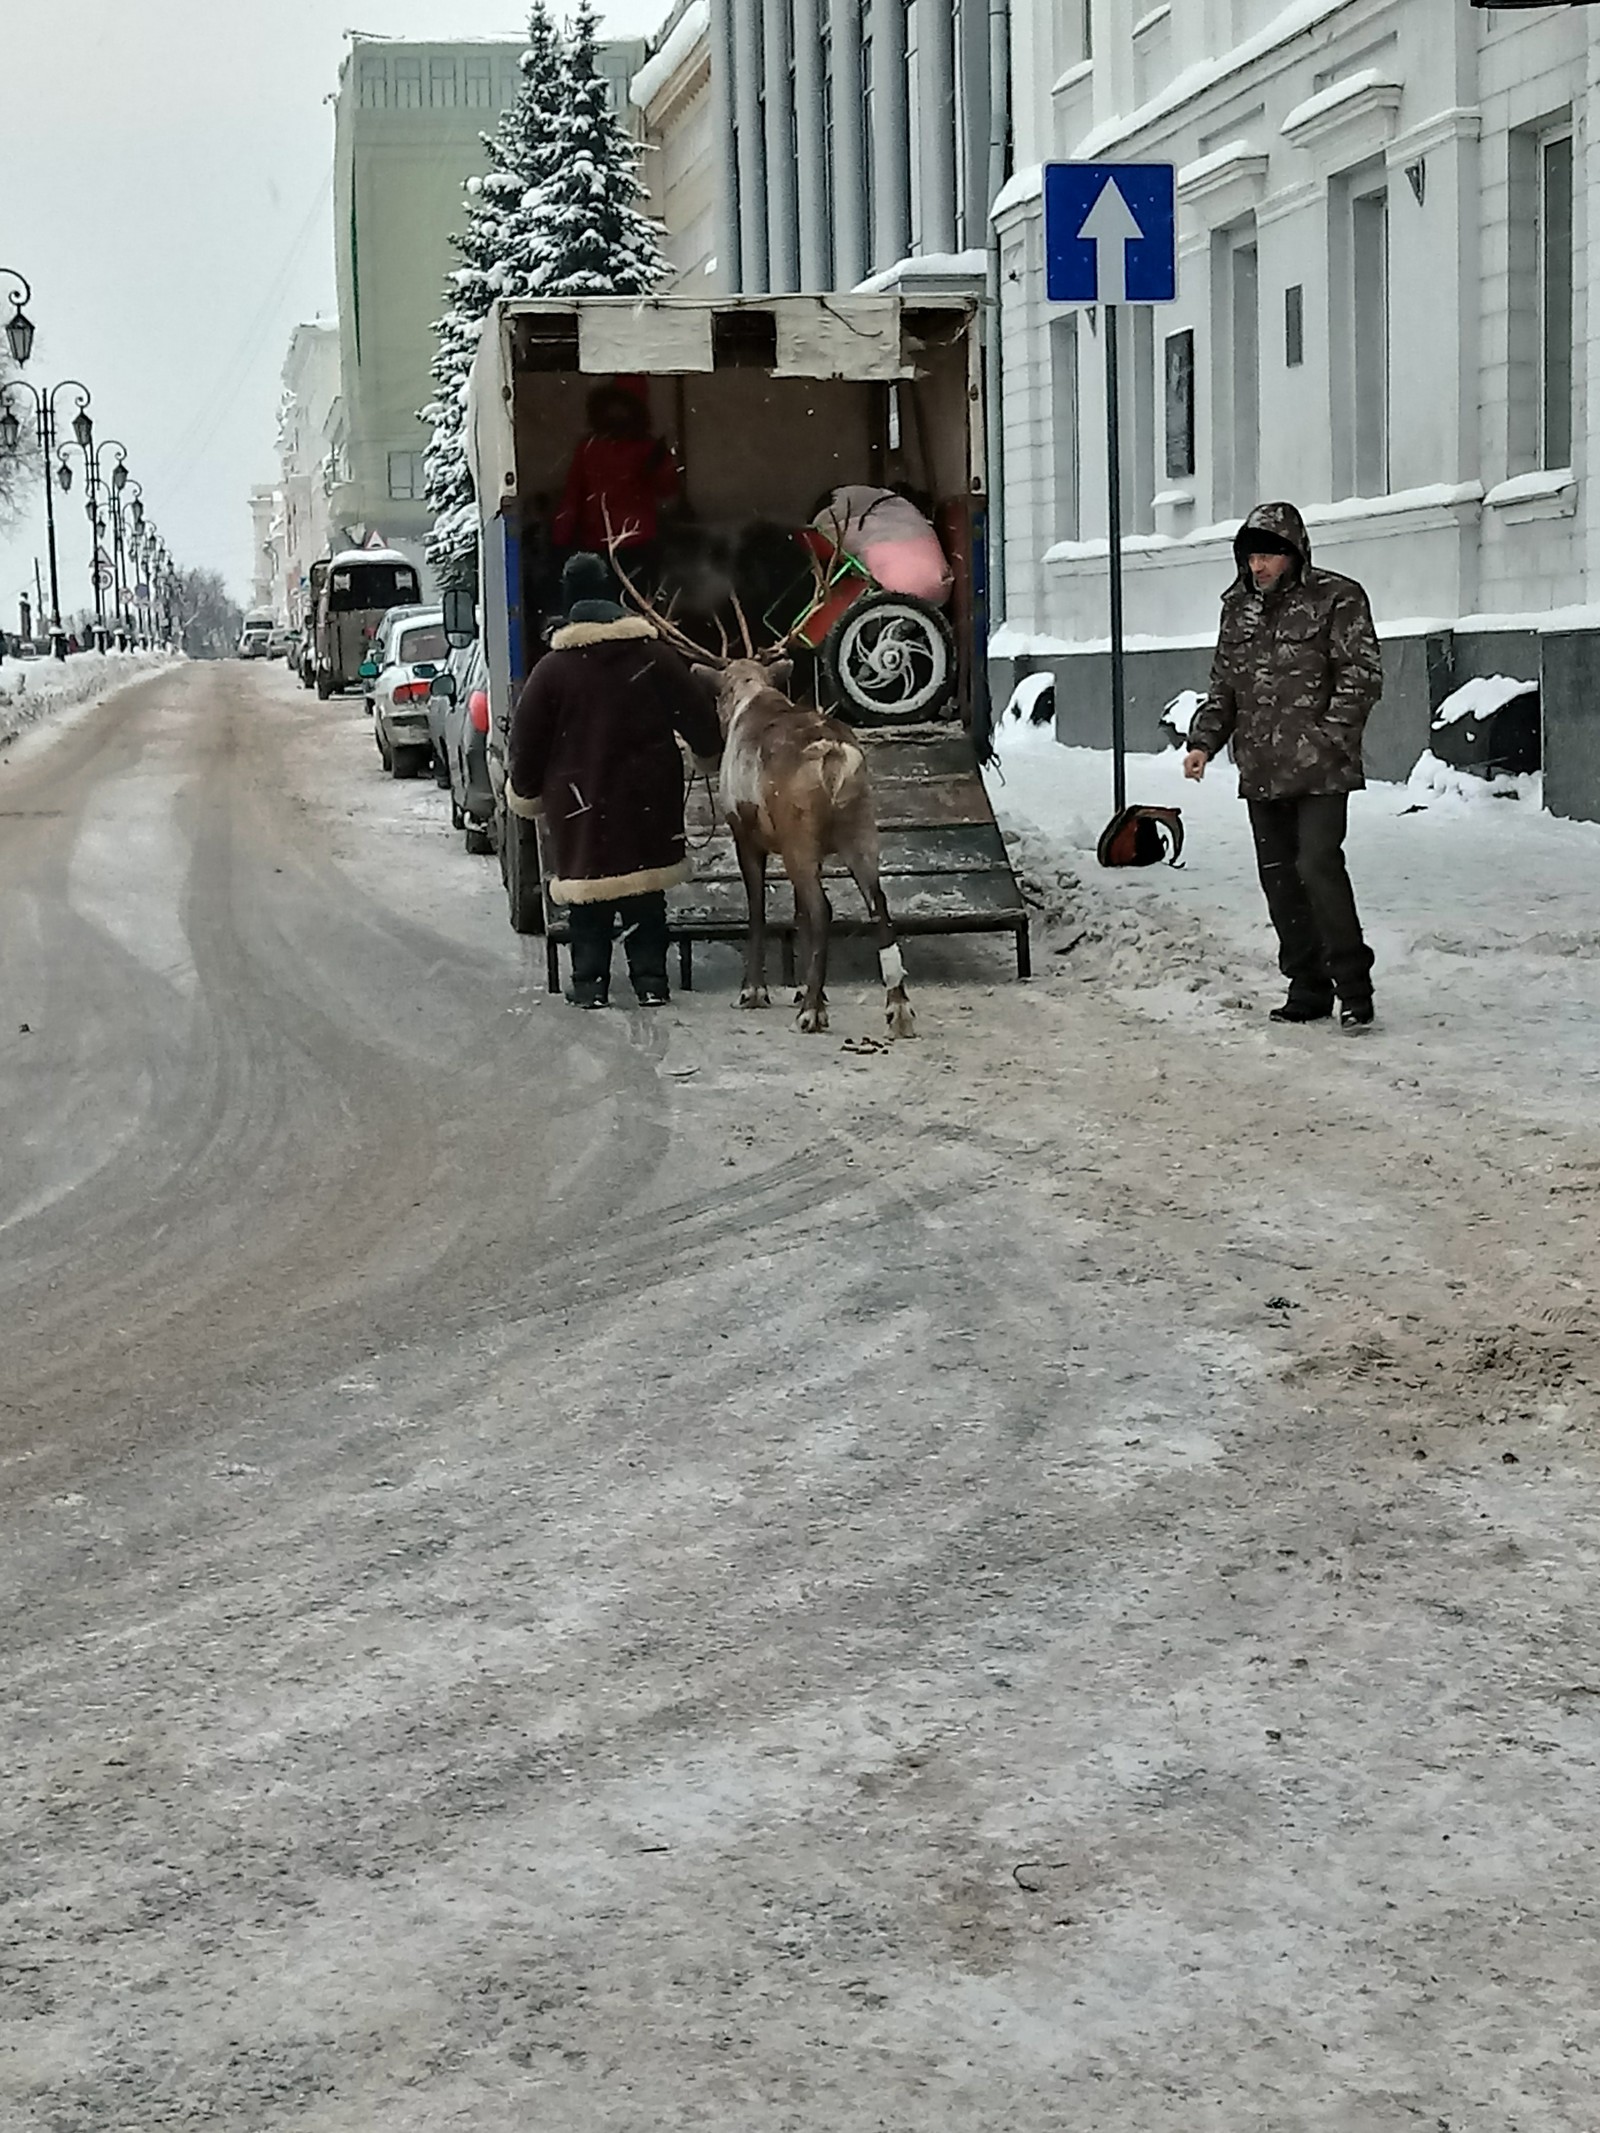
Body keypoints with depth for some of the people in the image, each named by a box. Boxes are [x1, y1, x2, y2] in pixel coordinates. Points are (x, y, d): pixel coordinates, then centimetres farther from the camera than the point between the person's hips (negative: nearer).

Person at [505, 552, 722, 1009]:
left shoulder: (552, 669, -7)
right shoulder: (654, 657, -3)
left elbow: (527, 740, -2)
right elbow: (696, 715, 5)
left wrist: (524, 791, 13)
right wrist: (709, 755, 23)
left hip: (579, 800, -1)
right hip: (646, 797, 2)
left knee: (587, 887, 6)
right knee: (646, 889, 10)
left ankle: (590, 983, 4)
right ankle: (650, 979, 10)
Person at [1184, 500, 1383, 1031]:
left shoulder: (1336, 600, -4)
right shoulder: (1239, 608, 15)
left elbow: (1361, 676, -7)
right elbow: (1224, 687, 21)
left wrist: (1328, 738, -17)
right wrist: (1204, 741, 8)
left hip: (1319, 769, -7)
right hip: (1261, 773, 7)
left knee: (1317, 865, -16)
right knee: (1279, 878, 7)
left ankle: (1354, 987, -7)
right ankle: (1309, 988, 16)